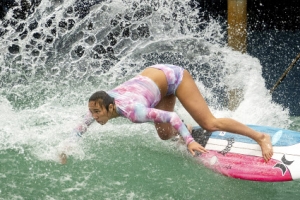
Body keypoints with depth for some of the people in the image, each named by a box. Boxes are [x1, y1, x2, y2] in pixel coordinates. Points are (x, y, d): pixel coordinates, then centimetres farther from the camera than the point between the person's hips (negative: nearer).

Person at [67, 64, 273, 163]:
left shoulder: (132, 111, -38)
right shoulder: (99, 105, -18)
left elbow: (172, 117, -39)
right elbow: (81, 128, 1)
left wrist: (189, 141, -42)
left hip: (173, 76, -7)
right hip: (157, 77, 7)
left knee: (210, 124, -9)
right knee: (165, 135, 10)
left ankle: (261, 137, -2)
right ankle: (189, 131, 41)